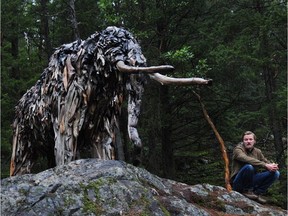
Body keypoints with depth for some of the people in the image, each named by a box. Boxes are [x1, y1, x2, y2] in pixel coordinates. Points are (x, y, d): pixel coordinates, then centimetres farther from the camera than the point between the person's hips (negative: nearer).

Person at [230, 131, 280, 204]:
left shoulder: (257, 152, 9)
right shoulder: (238, 149, -10)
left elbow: (267, 162, 6)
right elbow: (247, 159, -29)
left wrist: (273, 166, -20)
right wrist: (265, 165, -36)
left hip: (252, 181, 6)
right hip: (238, 183, -6)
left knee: (275, 173, -9)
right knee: (249, 167, -35)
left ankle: (257, 193, -4)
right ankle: (247, 191, -14)